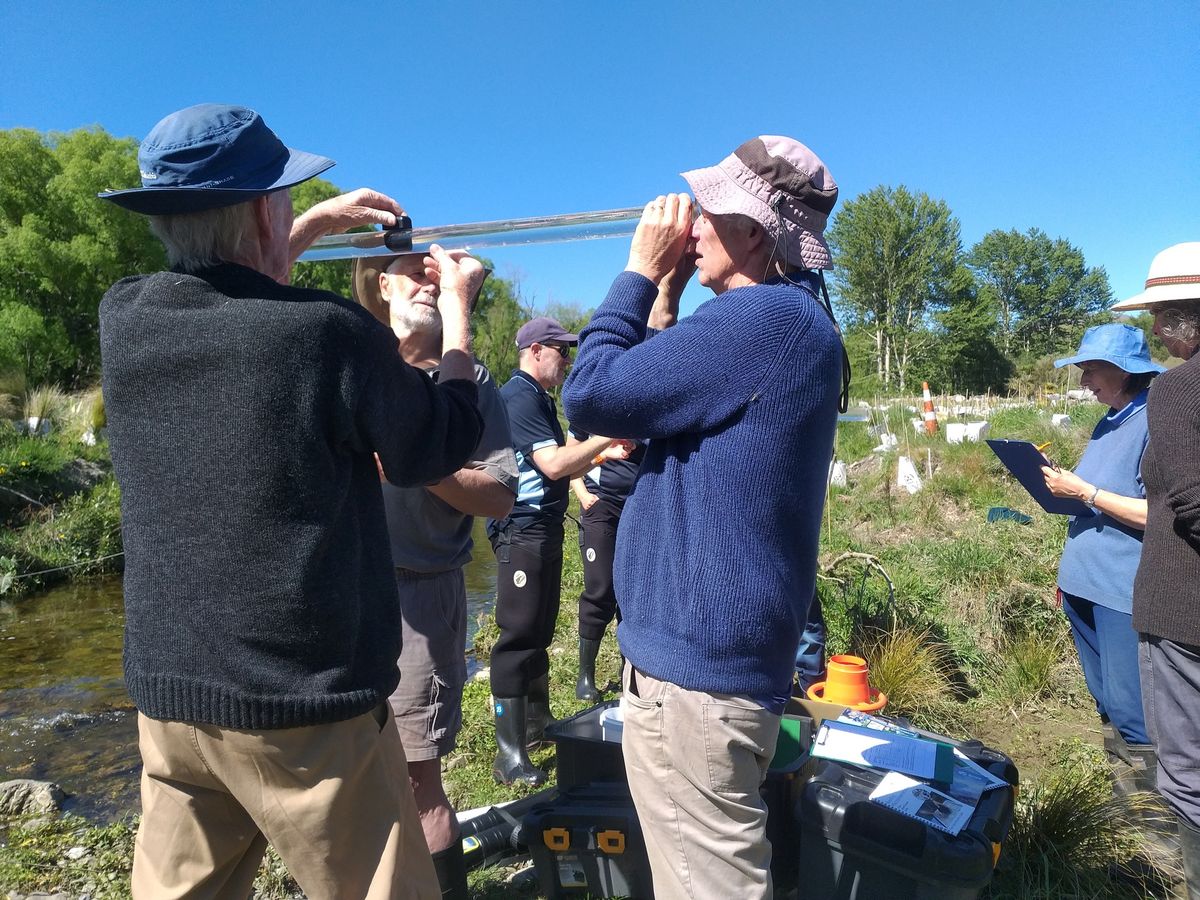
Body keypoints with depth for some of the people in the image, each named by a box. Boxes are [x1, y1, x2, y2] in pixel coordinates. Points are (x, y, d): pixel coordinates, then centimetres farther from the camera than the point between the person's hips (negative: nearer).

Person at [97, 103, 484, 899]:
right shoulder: (330, 331, -19)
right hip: (305, 705, -5)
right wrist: (457, 309, 9)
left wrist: (319, 224, 22)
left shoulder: (124, 319, -3)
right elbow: (443, 443, -3)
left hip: (169, 694, 6)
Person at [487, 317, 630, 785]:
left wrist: (604, 454, 8)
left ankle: (536, 720, 29)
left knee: (539, 631, 16)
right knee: (518, 635, -8)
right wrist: (604, 437, -14)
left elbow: (559, 468, 20)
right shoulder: (519, 395, -14)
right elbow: (552, 464, -22)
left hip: (544, 527, 10)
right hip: (522, 529, -10)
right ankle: (509, 754, -2)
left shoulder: (540, 398, 18)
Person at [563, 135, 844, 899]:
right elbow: (663, 388, 19)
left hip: (696, 657, -11)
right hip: (725, 647, 11)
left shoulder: (762, 317, -21)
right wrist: (662, 290, 9)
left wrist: (641, 271, -8)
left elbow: (591, 394, -19)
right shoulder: (795, 319, 13)